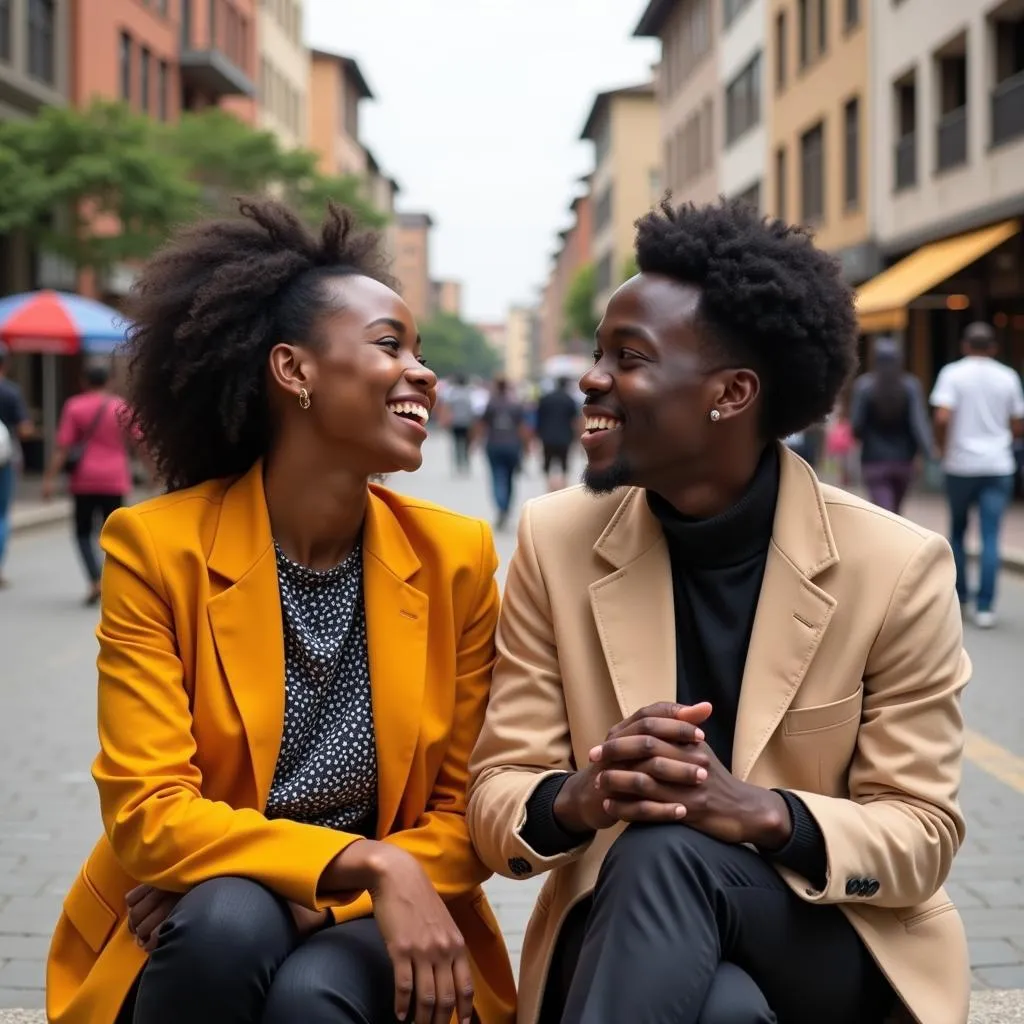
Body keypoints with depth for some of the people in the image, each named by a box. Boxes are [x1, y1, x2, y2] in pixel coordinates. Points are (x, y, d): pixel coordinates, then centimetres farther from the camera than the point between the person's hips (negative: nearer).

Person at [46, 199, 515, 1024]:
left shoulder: (456, 557, -4)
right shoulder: (158, 546, -10)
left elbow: (467, 816, 0)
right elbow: (148, 811, -16)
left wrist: (313, 903, -16)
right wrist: (365, 864, -29)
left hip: (380, 928, 1)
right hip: (197, 932, 0)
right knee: (230, 923, -33)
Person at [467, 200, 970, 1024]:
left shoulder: (897, 568, -9)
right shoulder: (557, 540, -2)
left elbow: (923, 835, -7)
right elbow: (497, 793, -1)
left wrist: (761, 814, -27)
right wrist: (578, 798, -26)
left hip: (831, 940, 0)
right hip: (624, 932, 0)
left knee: (665, 853, -33)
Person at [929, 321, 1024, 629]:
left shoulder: (952, 373, -4)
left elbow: (942, 418, -16)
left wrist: (943, 447, 1)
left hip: (960, 465, -1)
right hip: (998, 466, 1)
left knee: (957, 531, 17)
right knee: (990, 537, -1)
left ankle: (960, 596, 23)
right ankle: (984, 607, -6)